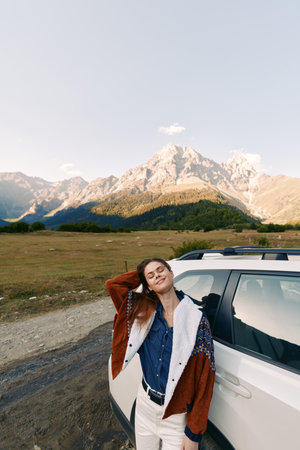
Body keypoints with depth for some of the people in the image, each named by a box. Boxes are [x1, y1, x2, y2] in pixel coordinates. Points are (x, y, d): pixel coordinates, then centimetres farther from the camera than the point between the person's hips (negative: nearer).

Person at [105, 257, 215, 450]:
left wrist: (194, 433, -12)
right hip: (145, 403, 4)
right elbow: (113, 284, -7)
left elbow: (204, 379, -16)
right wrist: (142, 274, -9)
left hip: (176, 414, -3)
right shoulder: (145, 310, -8)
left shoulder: (195, 319, -20)